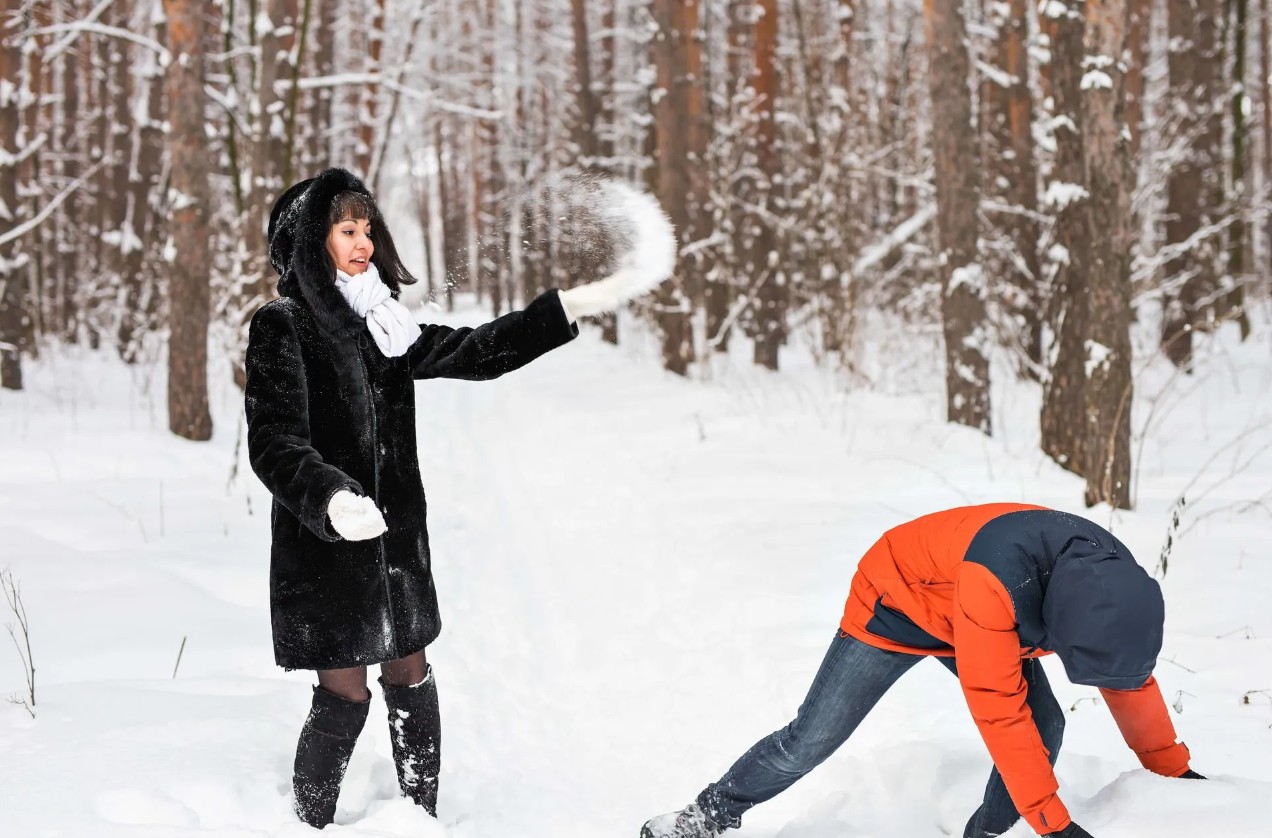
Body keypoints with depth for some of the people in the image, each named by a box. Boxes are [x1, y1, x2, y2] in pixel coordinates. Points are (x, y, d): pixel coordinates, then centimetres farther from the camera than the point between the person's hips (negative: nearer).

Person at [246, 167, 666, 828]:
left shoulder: (379, 321, 10)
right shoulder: (281, 326, -10)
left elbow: (471, 353, 12)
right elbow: (274, 442, -20)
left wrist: (570, 307, 6)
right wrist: (330, 499, -37)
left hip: (395, 537, 7)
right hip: (324, 546, -7)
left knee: (411, 678, 12)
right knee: (344, 696, -3)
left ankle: (423, 816, 24)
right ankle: (310, 824, 13)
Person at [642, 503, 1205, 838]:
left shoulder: (1113, 585, -24)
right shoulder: (997, 578, -47)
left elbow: (1131, 677, -4)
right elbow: (997, 709, -42)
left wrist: (1171, 767, 5)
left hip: (965, 620, 6)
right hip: (896, 607, -6)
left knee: (1045, 726, -12)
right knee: (810, 741, -4)